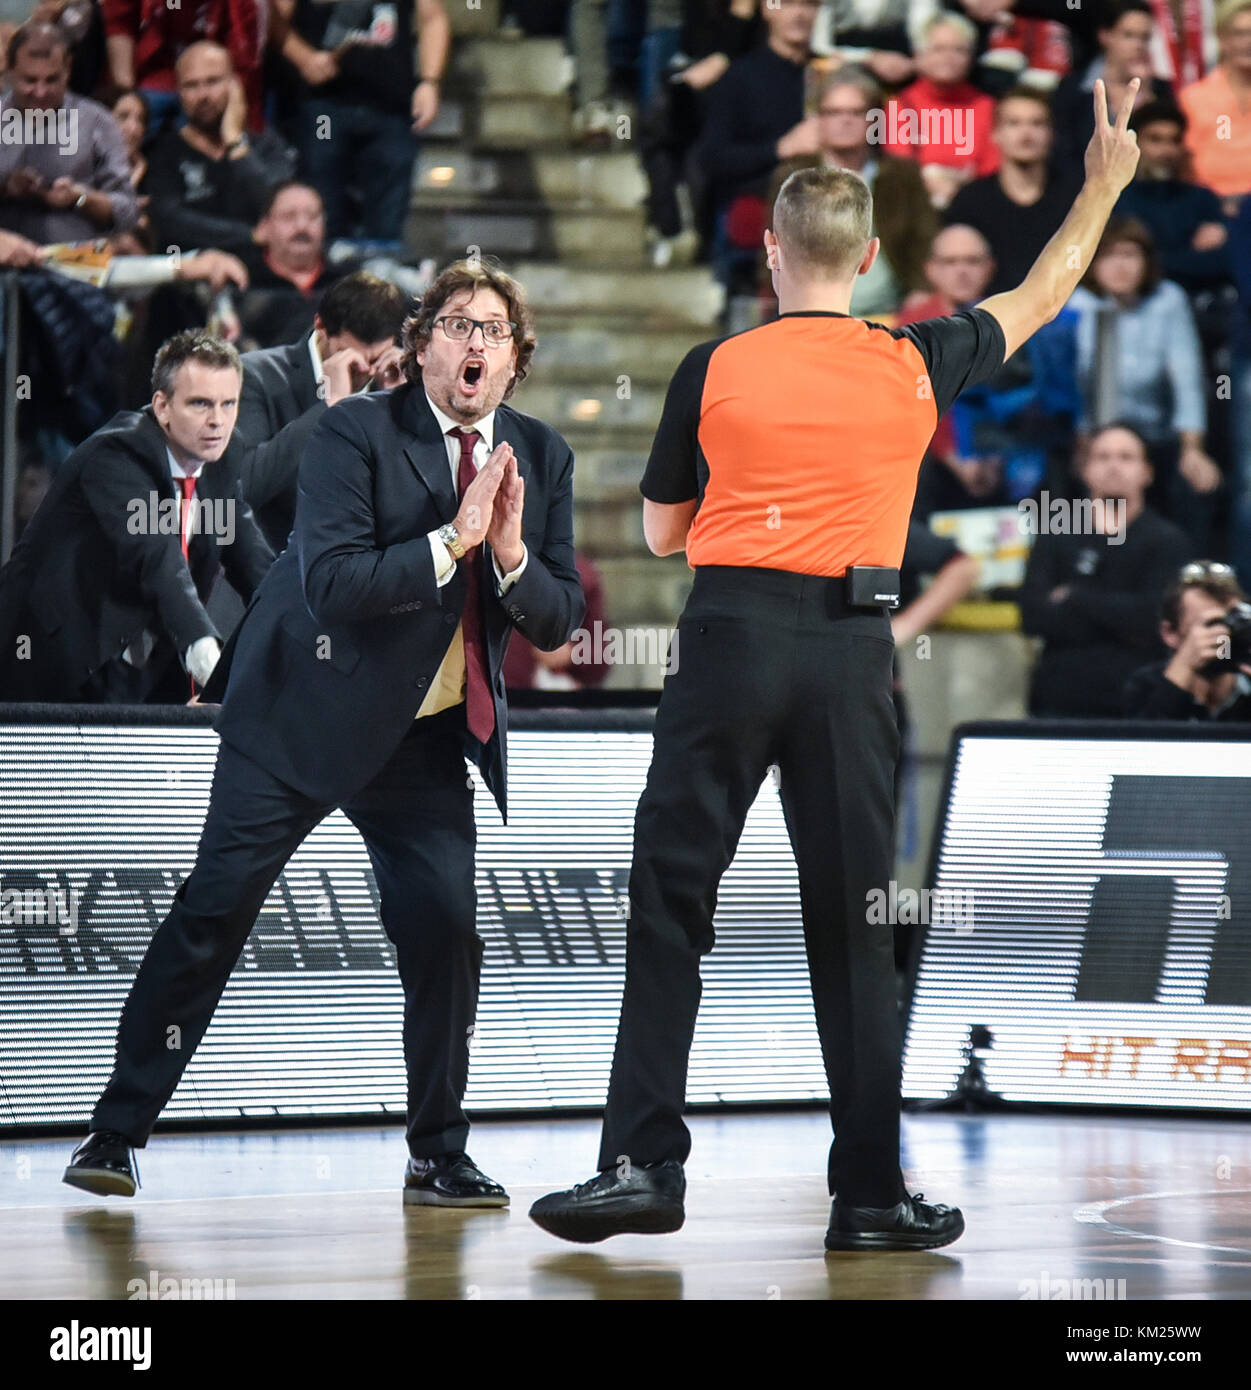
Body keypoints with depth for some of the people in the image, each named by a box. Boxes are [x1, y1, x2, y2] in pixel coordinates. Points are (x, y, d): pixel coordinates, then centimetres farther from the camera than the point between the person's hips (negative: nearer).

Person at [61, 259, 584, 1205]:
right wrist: (452, 541, -27)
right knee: (212, 914, -5)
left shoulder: (542, 459, 3)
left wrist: (512, 552, -19)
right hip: (301, 717, -4)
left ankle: (440, 1156, 7)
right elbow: (331, 584, -23)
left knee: (445, 926, -7)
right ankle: (117, 1132, 5)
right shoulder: (356, 432, -13)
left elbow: (560, 622, 0)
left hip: (429, 735, 4)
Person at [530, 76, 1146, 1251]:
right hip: (852, 653, 1)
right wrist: (1106, 180, 35)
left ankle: (642, 1164, -4)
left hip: (731, 638, -1)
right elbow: (1040, 298, 22)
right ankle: (870, 1191, 5)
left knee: (669, 906, 3)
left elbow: (661, 531, 10)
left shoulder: (714, 370, 0)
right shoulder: (917, 366, 4)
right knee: (852, 924, 6)